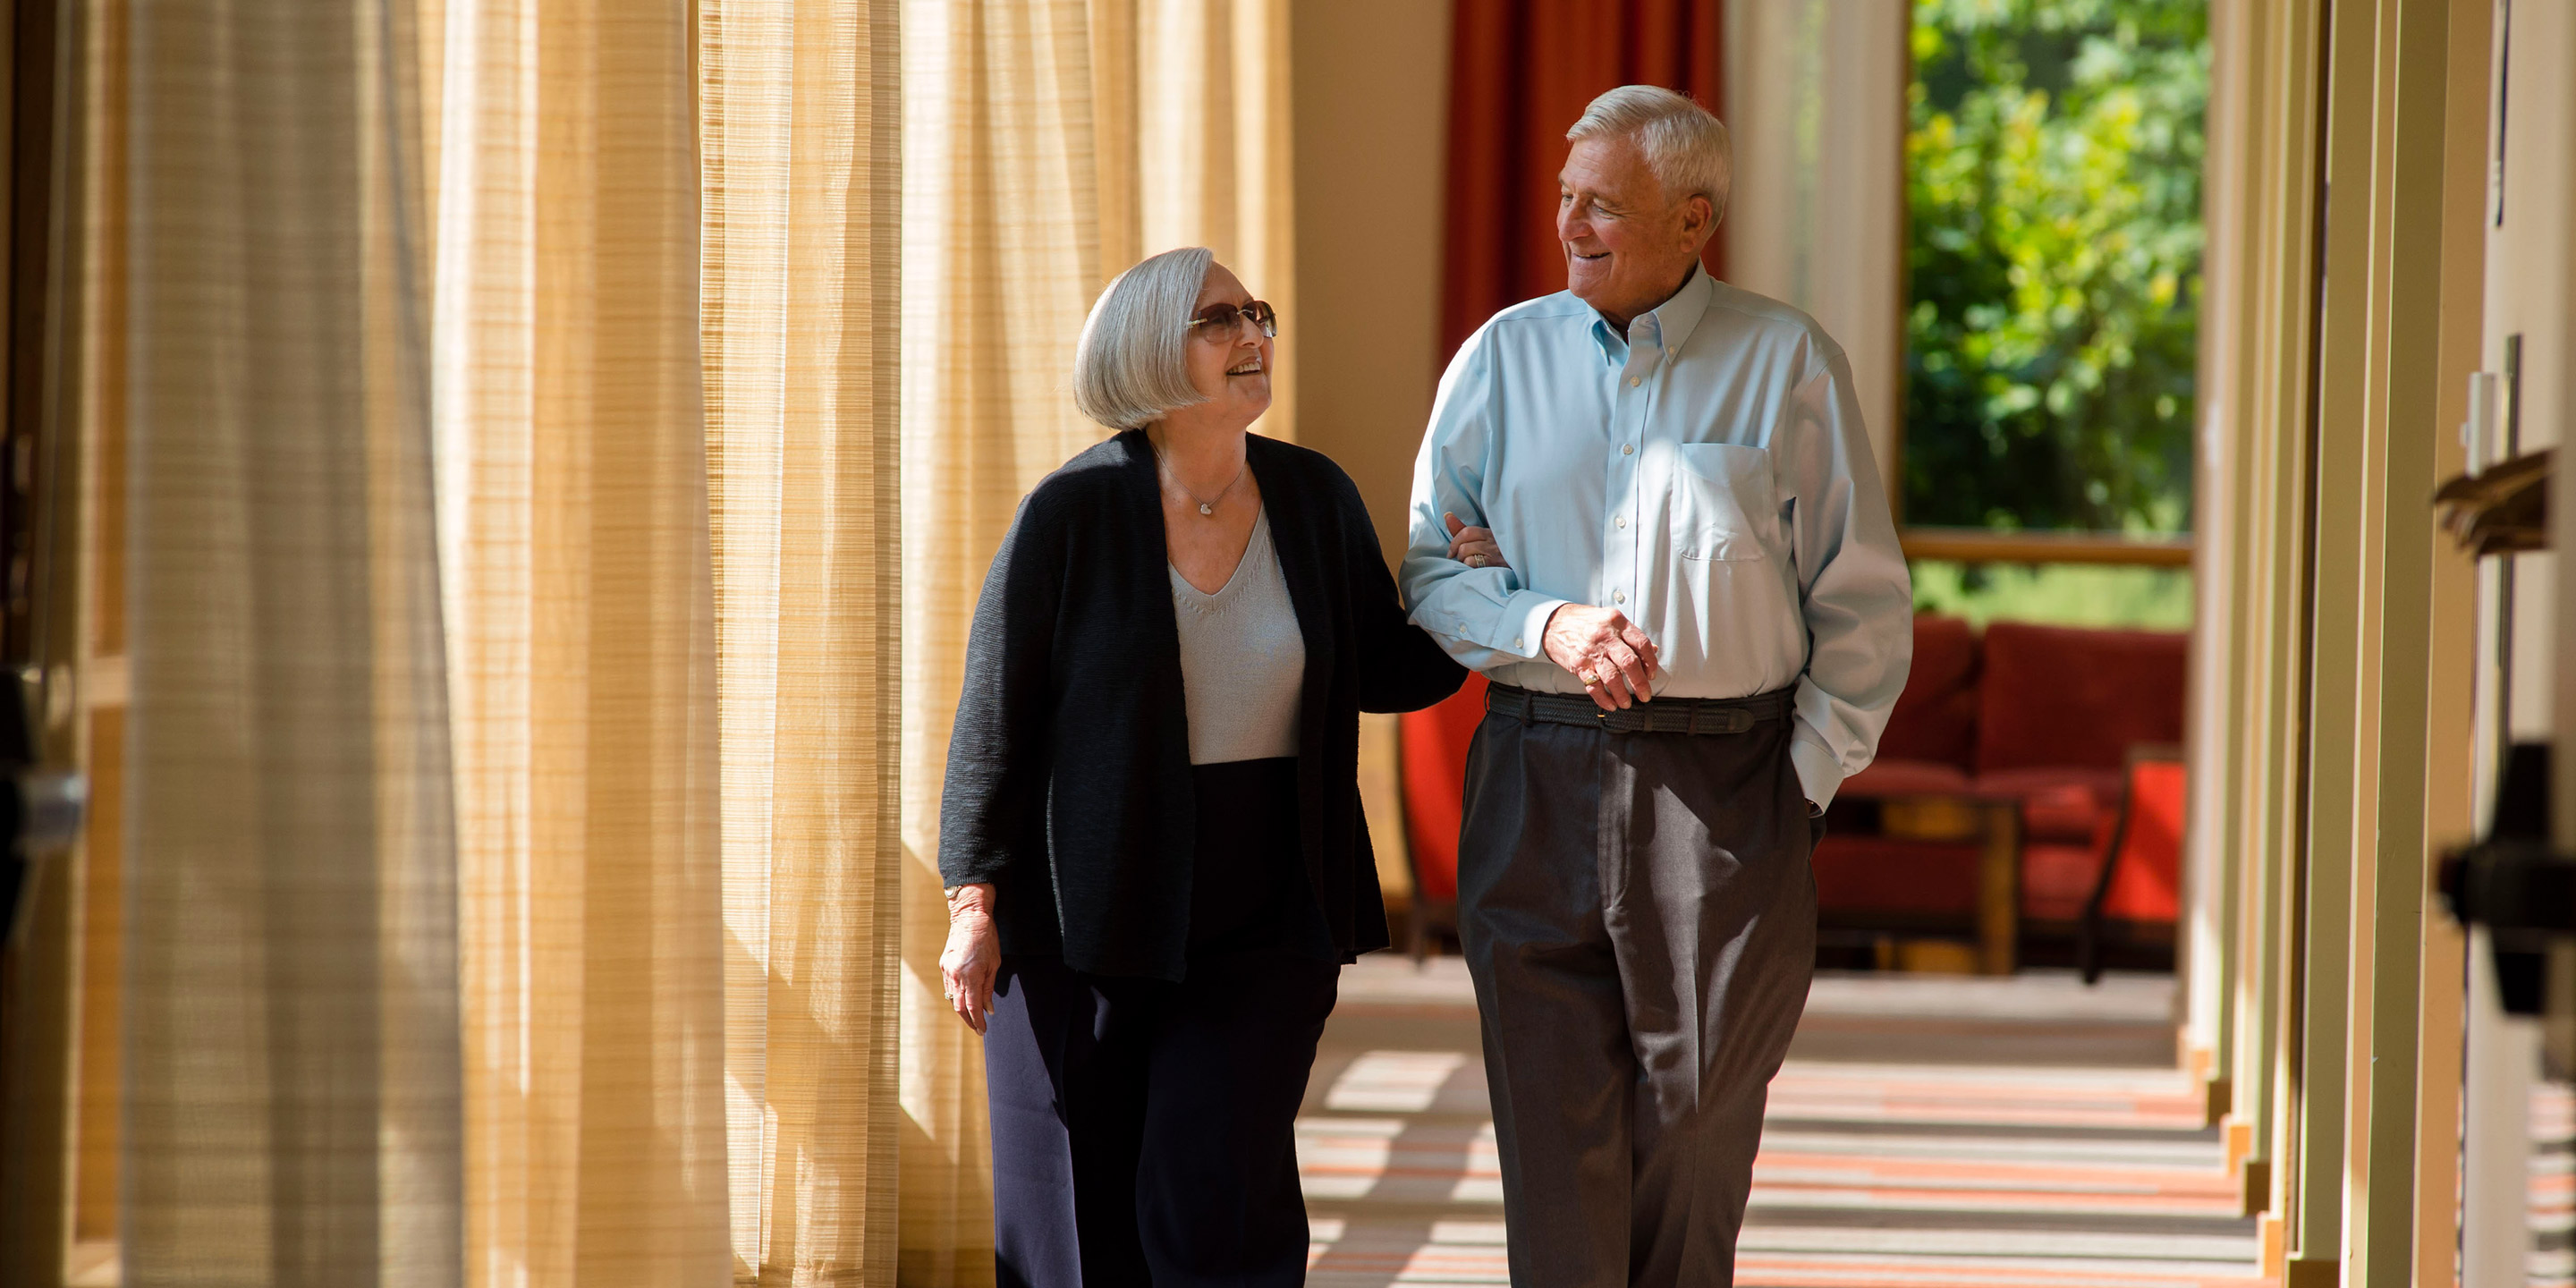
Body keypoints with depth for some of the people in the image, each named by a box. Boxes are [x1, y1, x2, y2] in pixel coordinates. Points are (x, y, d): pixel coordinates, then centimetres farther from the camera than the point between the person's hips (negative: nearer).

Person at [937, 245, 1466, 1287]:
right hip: (1086, 915, -2)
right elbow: (994, 719, -5)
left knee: (1222, 1204, -7)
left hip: (1263, 917, 2)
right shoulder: (1072, 515, -7)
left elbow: (1386, 672, 12)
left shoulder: (1316, 499, 3)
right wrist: (973, 906, -8)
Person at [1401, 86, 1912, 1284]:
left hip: (1724, 784, -1)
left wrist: (1806, 781, -2)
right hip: (1539, 783, 2)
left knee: (1697, 1129, 3)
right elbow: (1429, 571, 8)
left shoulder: (1787, 363, 3)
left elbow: (1864, 607, 5)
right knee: (1555, 1127, -1)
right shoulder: (1503, 357, 9)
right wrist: (1546, 626, -11)